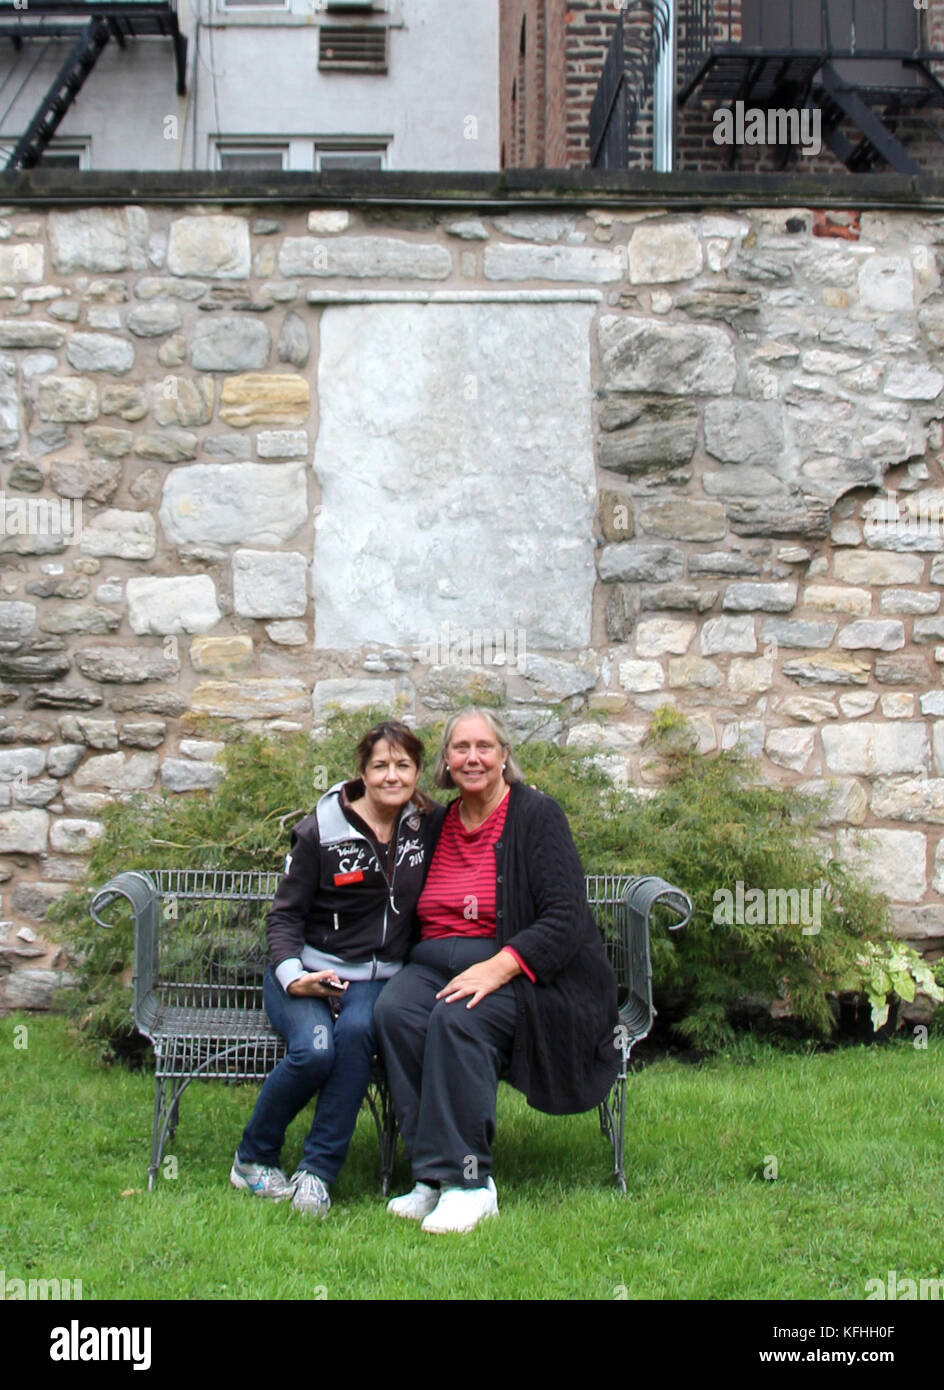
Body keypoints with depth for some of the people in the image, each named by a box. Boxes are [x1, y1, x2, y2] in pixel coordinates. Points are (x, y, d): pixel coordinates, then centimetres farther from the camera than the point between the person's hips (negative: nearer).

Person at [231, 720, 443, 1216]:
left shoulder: (430, 825, 6)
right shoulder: (321, 832, -2)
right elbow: (284, 914, 0)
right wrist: (292, 974, -16)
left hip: (377, 977, 2)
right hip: (306, 970, -2)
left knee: (356, 1031, -34)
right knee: (314, 1049, -31)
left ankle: (318, 1172, -23)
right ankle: (252, 1159, -4)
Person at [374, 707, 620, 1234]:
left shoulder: (538, 815, -2)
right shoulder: (436, 824, 16)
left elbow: (566, 919, -12)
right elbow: (419, 915, 22)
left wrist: (498, 967, -23)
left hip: (521, 970, -5)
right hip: (437, 963, 5)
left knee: (459, 1019, -35)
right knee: (395, 1011, -28)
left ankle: (466, 1181, -27)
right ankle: (433, 1174, -26)